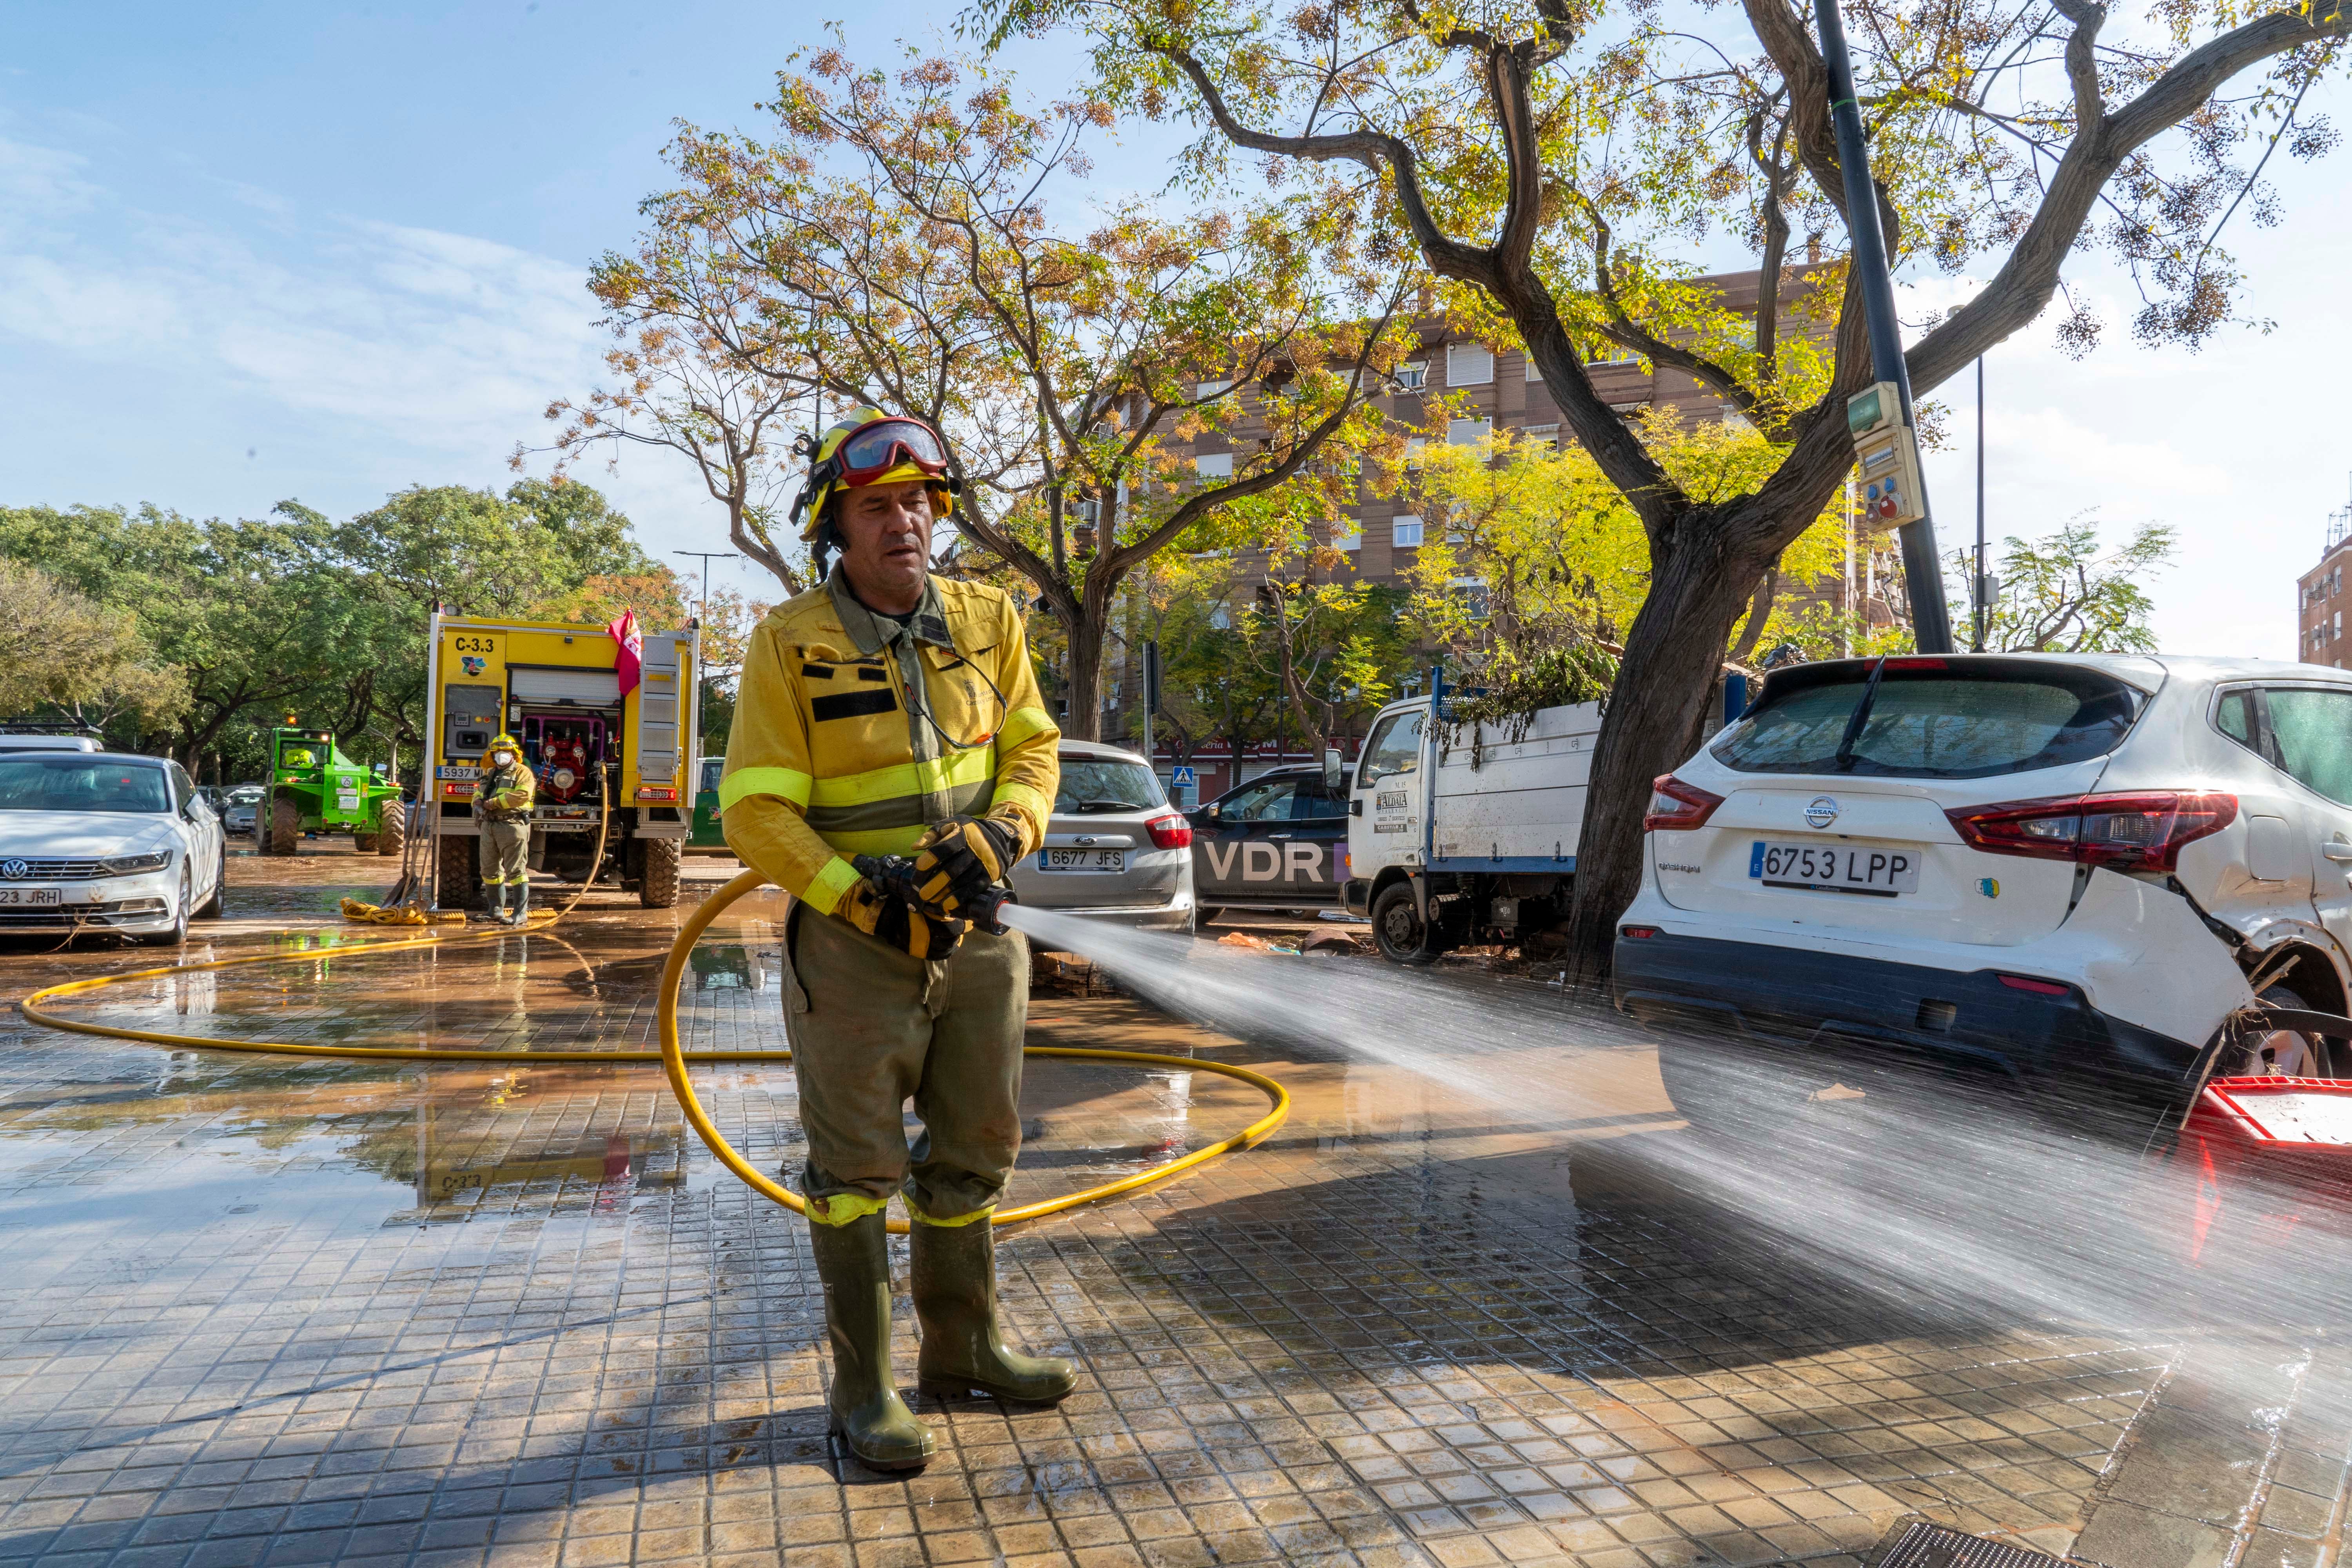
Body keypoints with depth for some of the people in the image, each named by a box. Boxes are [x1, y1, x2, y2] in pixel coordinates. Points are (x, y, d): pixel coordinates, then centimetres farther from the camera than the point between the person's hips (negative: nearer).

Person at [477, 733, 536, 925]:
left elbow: (522, 795, -18)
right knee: (490, 870, 14)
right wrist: (479, 800, 1)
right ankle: (497, 909, 26)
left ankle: (521, 913, -8)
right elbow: (478, 793, 27)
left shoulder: (522, 772, -3)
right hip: (489, 826, 8)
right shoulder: (490, 775, 22)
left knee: (516, 871, -8)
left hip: (512, 825, -8)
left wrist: (495, 802, -16)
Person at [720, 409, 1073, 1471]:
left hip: (977, 933, 5)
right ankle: (863, 1385, 20)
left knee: (972, 1152, 16)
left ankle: (962, 1350, 35)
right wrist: (867, 906, -20)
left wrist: (1001, 834, -14)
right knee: (856, 1165, 4)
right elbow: (755, 812, -12)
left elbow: (1033, 747, 7)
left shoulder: (987, 621, 2)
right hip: (853, 942, -4)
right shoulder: (789, 642, -10)